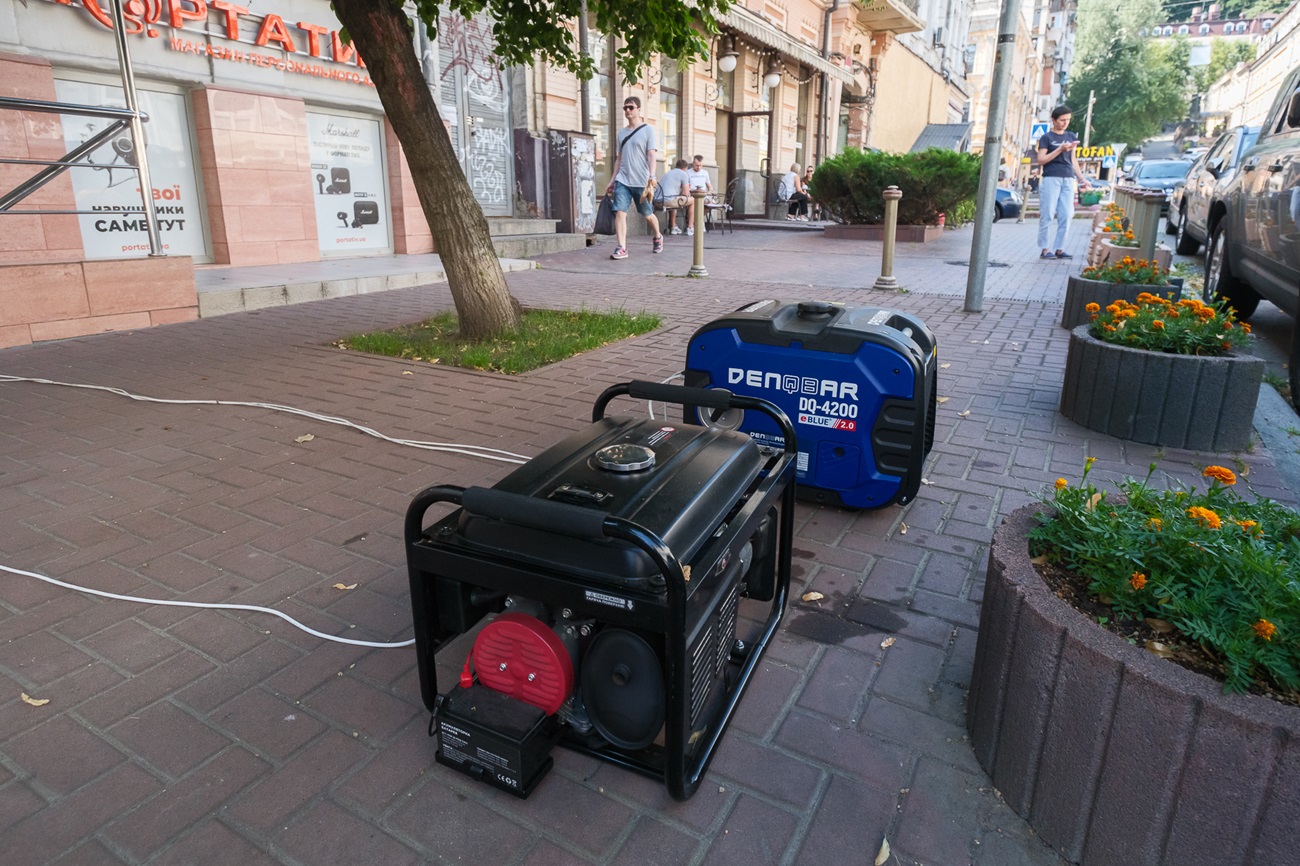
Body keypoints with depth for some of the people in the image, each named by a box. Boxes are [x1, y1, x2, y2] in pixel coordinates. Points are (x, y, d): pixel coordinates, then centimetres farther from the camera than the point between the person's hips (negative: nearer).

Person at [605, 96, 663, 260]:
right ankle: (621, 248, -15)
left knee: (648, 215, 10)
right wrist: (612, 180, 14)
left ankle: (658, 237, 37)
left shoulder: (648, 129, -1)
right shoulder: (622, 132, 14)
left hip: (641, 181, -4)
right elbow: (619, 158, 18)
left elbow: (651, 155, -8)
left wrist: (651, 178, -18)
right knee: (620, 212, -13)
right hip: (622, 180, 4)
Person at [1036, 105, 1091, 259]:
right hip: (1051, 179, -5)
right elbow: (1041, 160, -5)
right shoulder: (1046, 137, 3)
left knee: (1066, 215, -1)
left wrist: (1082, 179, 17)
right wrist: (1060, 149, -14)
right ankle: (1044, 249, -2)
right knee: (1047, 215, -6)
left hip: (1068, 180, 5)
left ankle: (1060, 249, 3)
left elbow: (1073, 160, 22)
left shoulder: (1071, 137, 18)